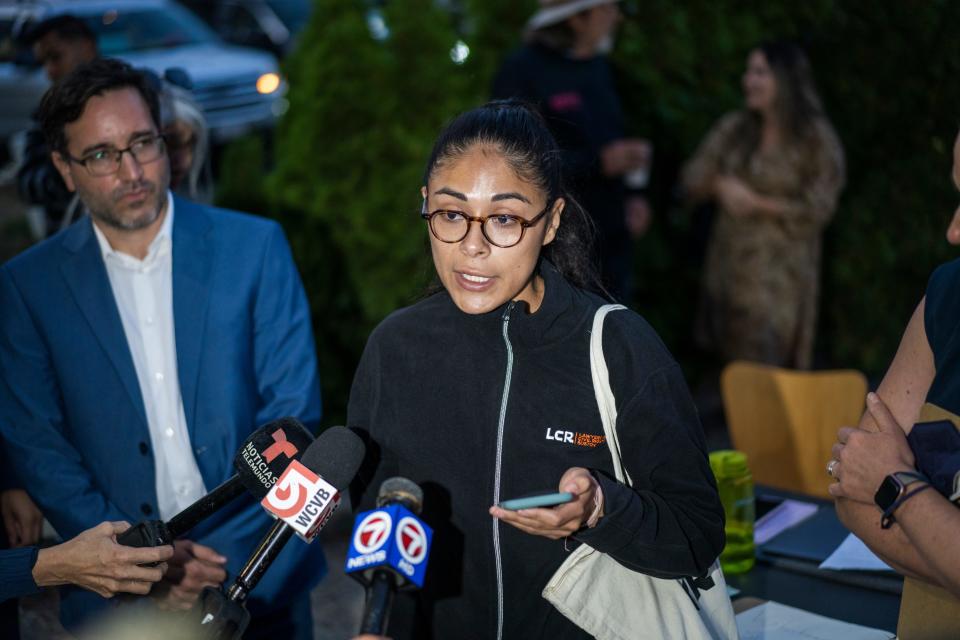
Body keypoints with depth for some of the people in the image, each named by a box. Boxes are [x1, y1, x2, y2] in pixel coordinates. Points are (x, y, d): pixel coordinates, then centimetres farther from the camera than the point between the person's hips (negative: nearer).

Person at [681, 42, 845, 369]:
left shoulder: (818, 140, -6)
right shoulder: (733, 128, 6)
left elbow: (817, 210, -10)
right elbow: (692, 180, 5)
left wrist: (757, 204, -15)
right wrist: (720, 185, -16)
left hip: (779, 274, -5)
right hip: (729, 265, 5)